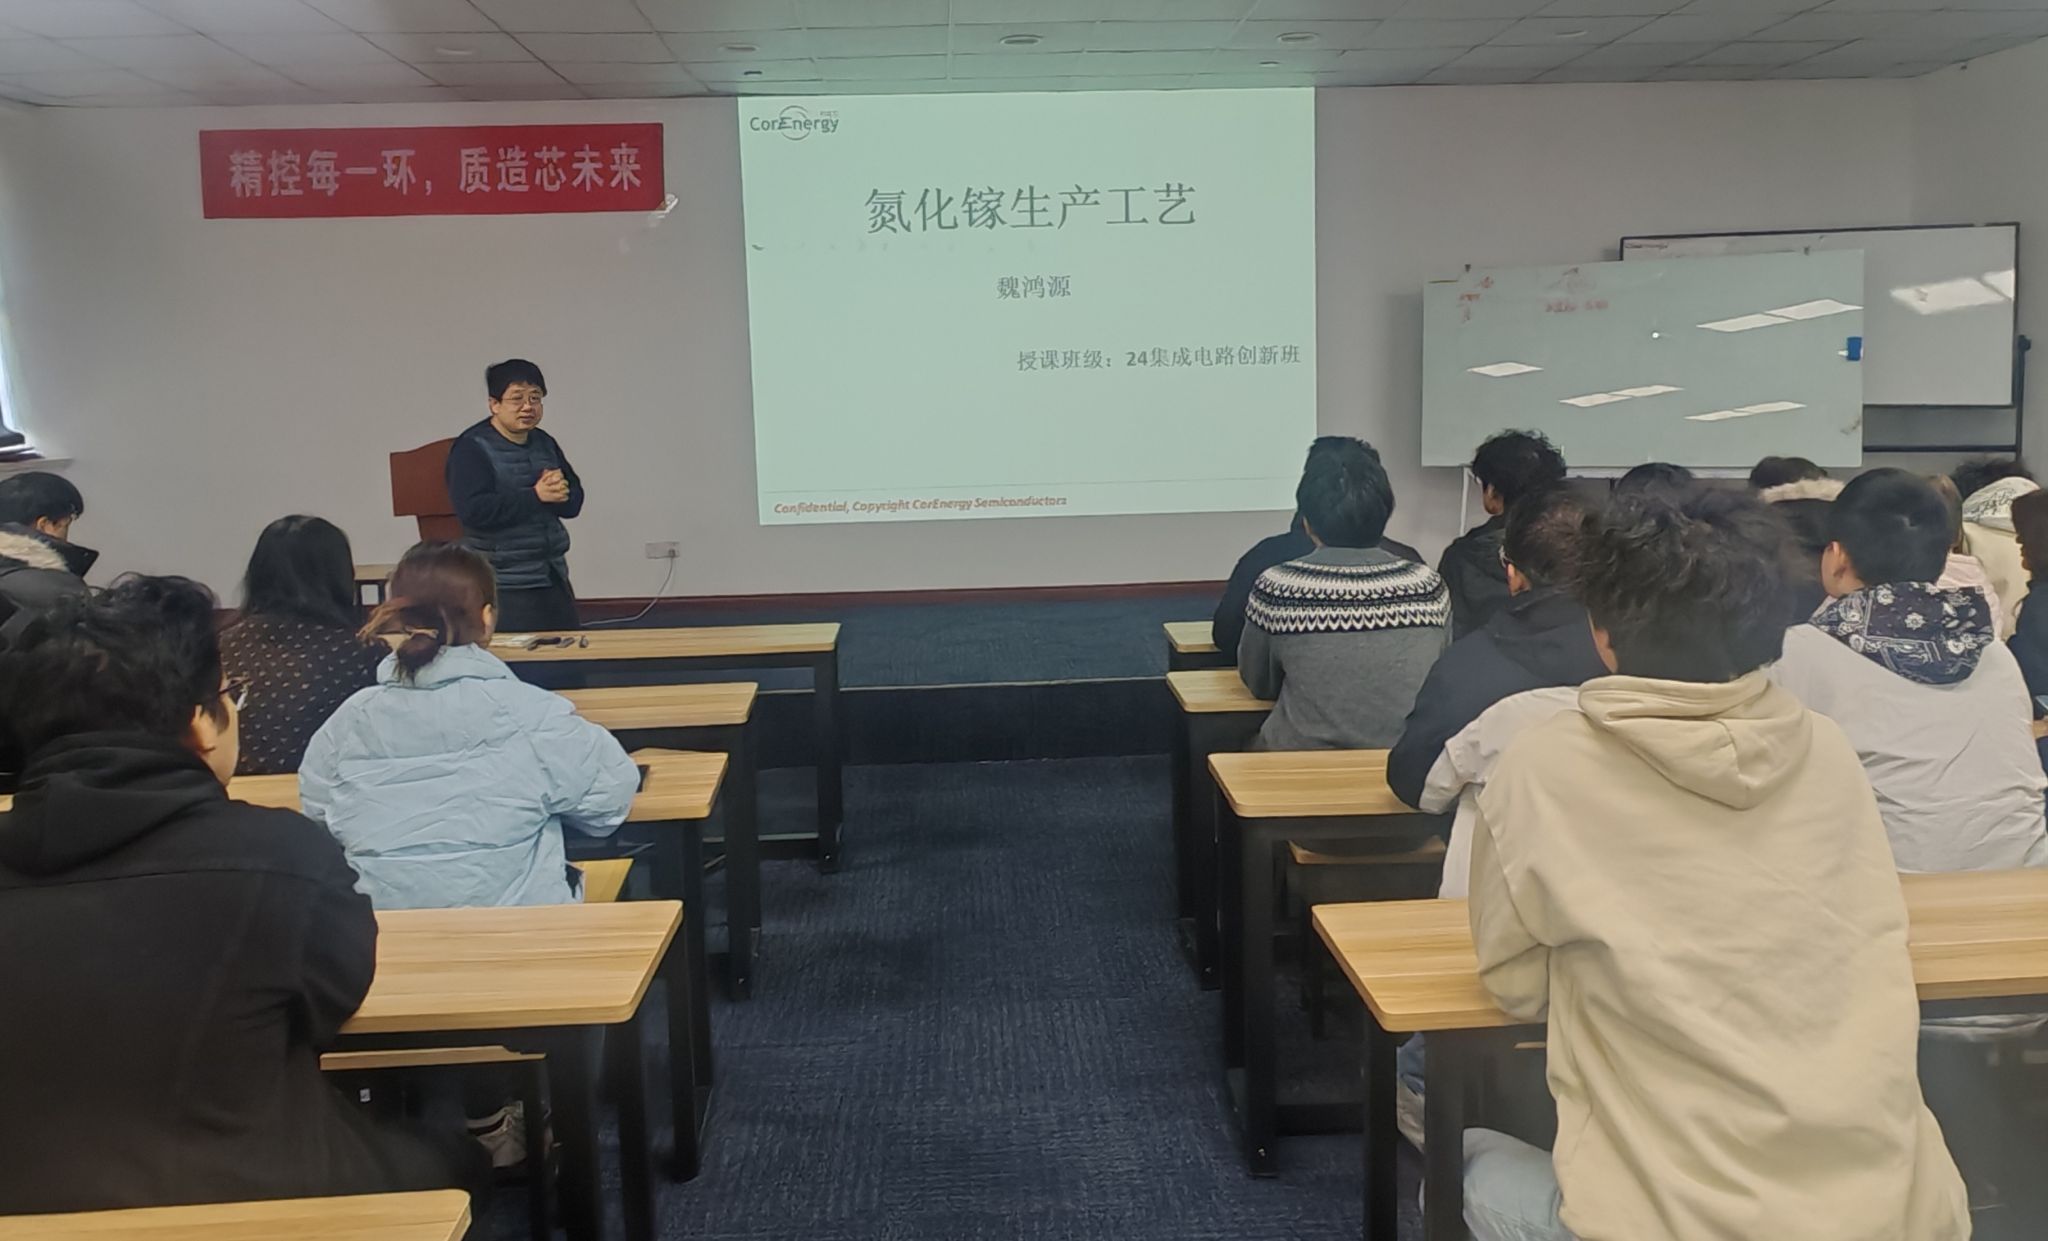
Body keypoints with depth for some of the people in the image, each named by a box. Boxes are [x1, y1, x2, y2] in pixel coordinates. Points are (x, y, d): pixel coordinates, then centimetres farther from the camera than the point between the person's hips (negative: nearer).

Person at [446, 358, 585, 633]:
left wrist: (560, 493, -13)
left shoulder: (545, 443, 12)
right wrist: (535, 496, -23)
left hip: (555, 577, 7)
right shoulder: (471, 448, -9)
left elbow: (575, 501, 11)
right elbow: (473, 510, -22)